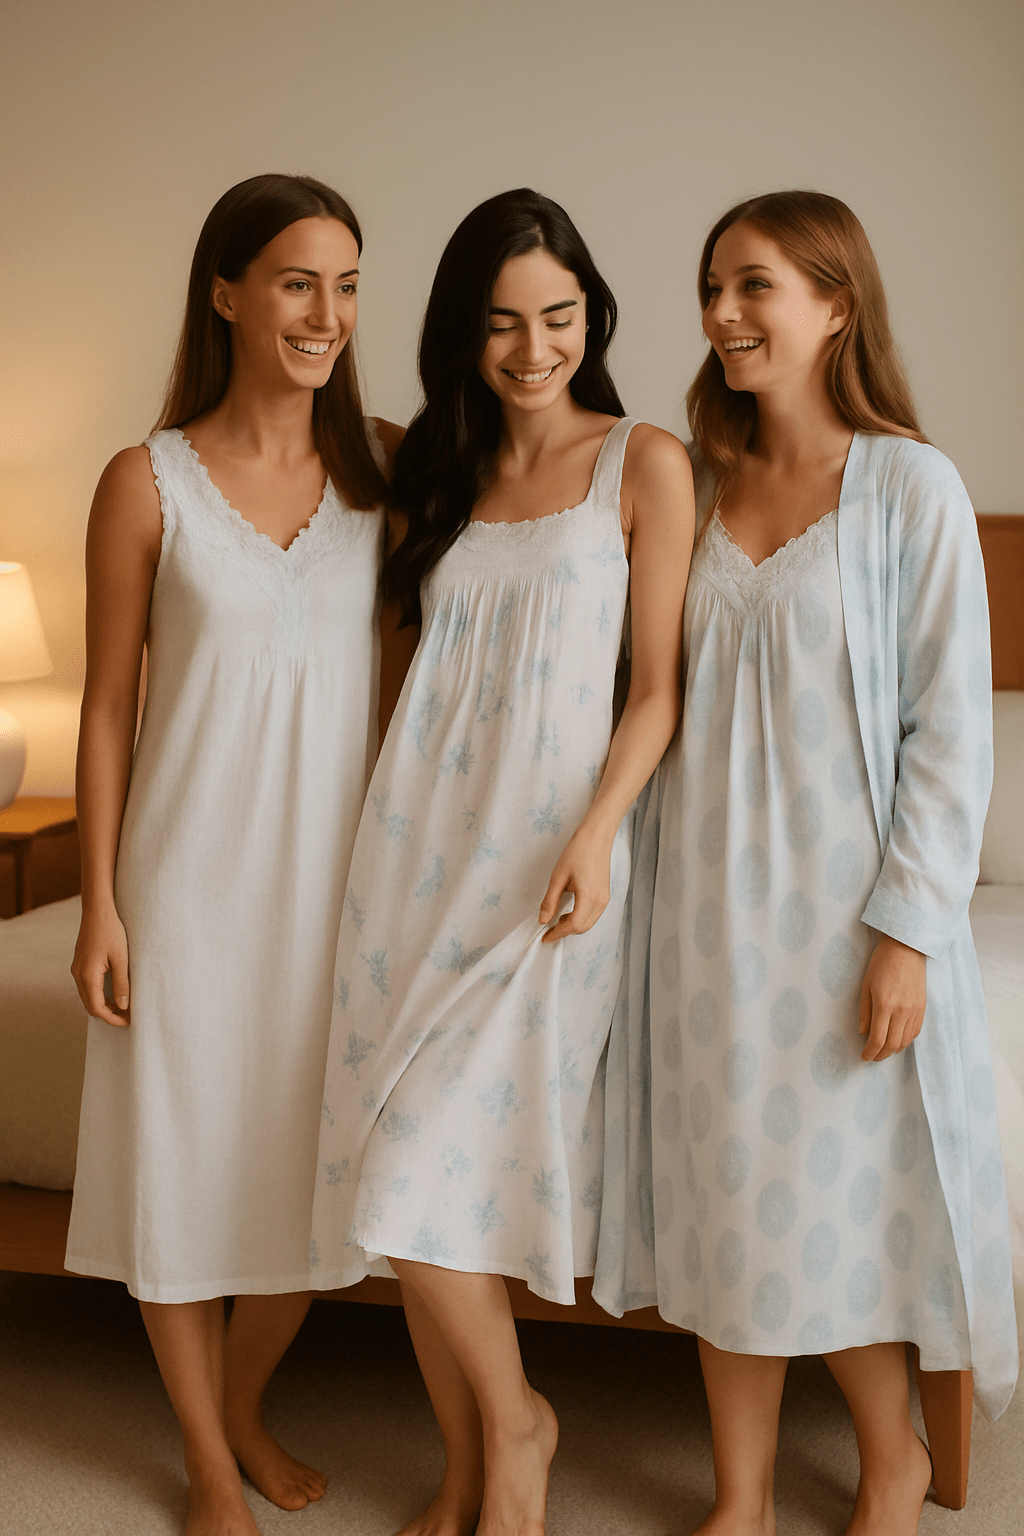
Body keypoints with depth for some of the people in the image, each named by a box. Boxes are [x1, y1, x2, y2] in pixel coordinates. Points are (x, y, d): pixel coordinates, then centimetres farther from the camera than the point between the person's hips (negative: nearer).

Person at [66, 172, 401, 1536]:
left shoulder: (388, 464, 0)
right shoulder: (147, 484, -7)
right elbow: (108, 704, -3)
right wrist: (99, 903, -5)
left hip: (338, 866, 3)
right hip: (193, 873, -2)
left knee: (310, 1161, 13)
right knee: (186, 1157, 8)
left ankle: (246, 1403, 39)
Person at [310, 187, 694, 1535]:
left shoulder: (645, 464, 0)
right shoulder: (444, 476, 14)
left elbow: (658, 688, -4)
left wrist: (594, 834, -15)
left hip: (546, 854, -5)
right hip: (417, 846, 5)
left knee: (424, 1173, -9)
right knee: (404, 1188, 4)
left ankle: (515, 1423, 18)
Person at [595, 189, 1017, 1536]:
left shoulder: (911, 488, -8)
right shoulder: (697, 487, 6)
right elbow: (659, 696, 11)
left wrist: (907, 930, -14)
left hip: (840, 900, -4)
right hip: (703, 900, 5)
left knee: (832, 1206, 6)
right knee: (724, 1200, 10)